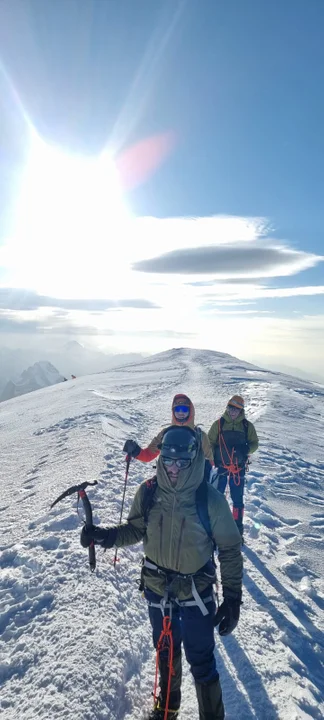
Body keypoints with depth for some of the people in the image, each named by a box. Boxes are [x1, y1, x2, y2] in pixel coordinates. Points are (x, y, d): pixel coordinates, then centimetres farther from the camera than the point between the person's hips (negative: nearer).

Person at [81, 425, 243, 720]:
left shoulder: (210, 498, -24)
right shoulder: (148, 491, -17)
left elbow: (230, 549, -13)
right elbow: (136, 529, -1)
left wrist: (232, 598, -11)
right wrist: (106, 536, -18)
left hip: (197, 591, -3)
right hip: (157, 587, 4)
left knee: (201, 661, 13)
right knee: (166, 650, 28)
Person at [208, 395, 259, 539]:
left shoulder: (247, 426, -1)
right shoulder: (218, 424, -3)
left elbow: (254, 443, 5)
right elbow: (210, 443, 0)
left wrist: (245, 449, -15)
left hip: (238, 468, 1)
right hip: (220, 466, 0)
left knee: (238, 499, 9)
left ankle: (238, 529, 25)